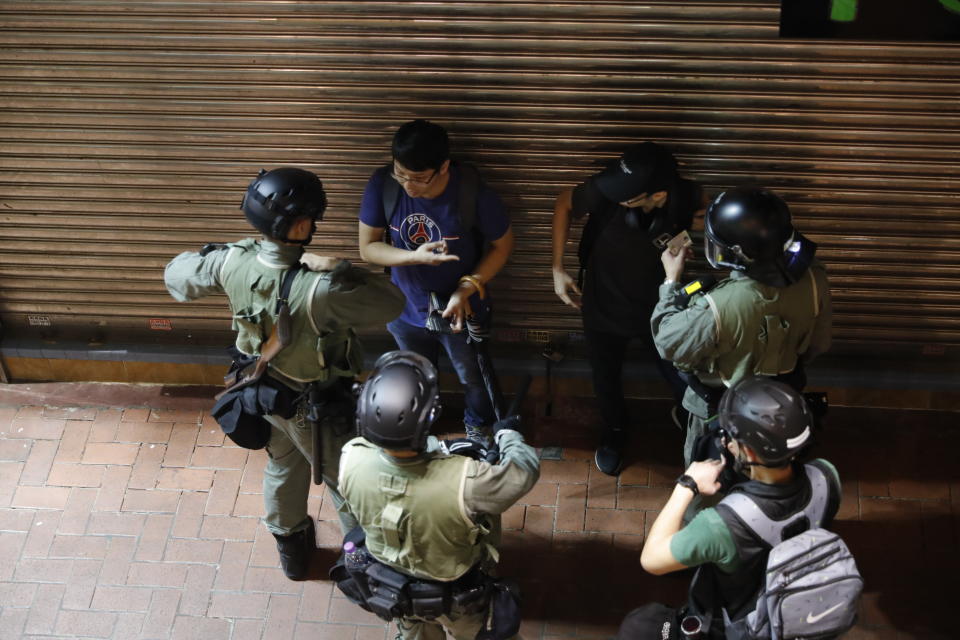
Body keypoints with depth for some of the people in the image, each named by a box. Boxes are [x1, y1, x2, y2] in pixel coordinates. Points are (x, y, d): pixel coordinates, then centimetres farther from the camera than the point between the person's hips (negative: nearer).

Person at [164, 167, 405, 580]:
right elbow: (391, 304, -30)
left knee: (282, 466, 31)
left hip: (266, 393, 6)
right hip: (315, 406, -6)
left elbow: (177, 276, -4)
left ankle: (290, 547, 55)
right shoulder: (318, 291, -42)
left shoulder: (233, 262, -24)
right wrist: (340, 270, -27)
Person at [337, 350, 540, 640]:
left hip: (393, 588, 3)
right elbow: (526, 469, -25)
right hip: (456, 598, -3)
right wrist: (506, 433, -3)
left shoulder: (351, 459, -32)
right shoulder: (461, 481, -43)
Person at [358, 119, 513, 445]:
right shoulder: (382, 185, -26)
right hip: (407, 309, 2)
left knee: (473, 378, 26)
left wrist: (467, 289, -25)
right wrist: (415, 257, -33)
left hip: (462, 310, -2)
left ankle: (479, 425, 58)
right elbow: (367, 247, -15)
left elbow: (503, 245, -15)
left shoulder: (473, 193, -32)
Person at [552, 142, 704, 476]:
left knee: (684, 381, 14)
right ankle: (614, 430, 56)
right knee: (606, 381, 22)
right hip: (604, 308, 0)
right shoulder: (606, 190, -33)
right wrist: (558, 268, -11)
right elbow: (564, 202, -10)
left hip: (659, 309, 0)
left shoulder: (686, 197, -29)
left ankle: (689, 418, 52)